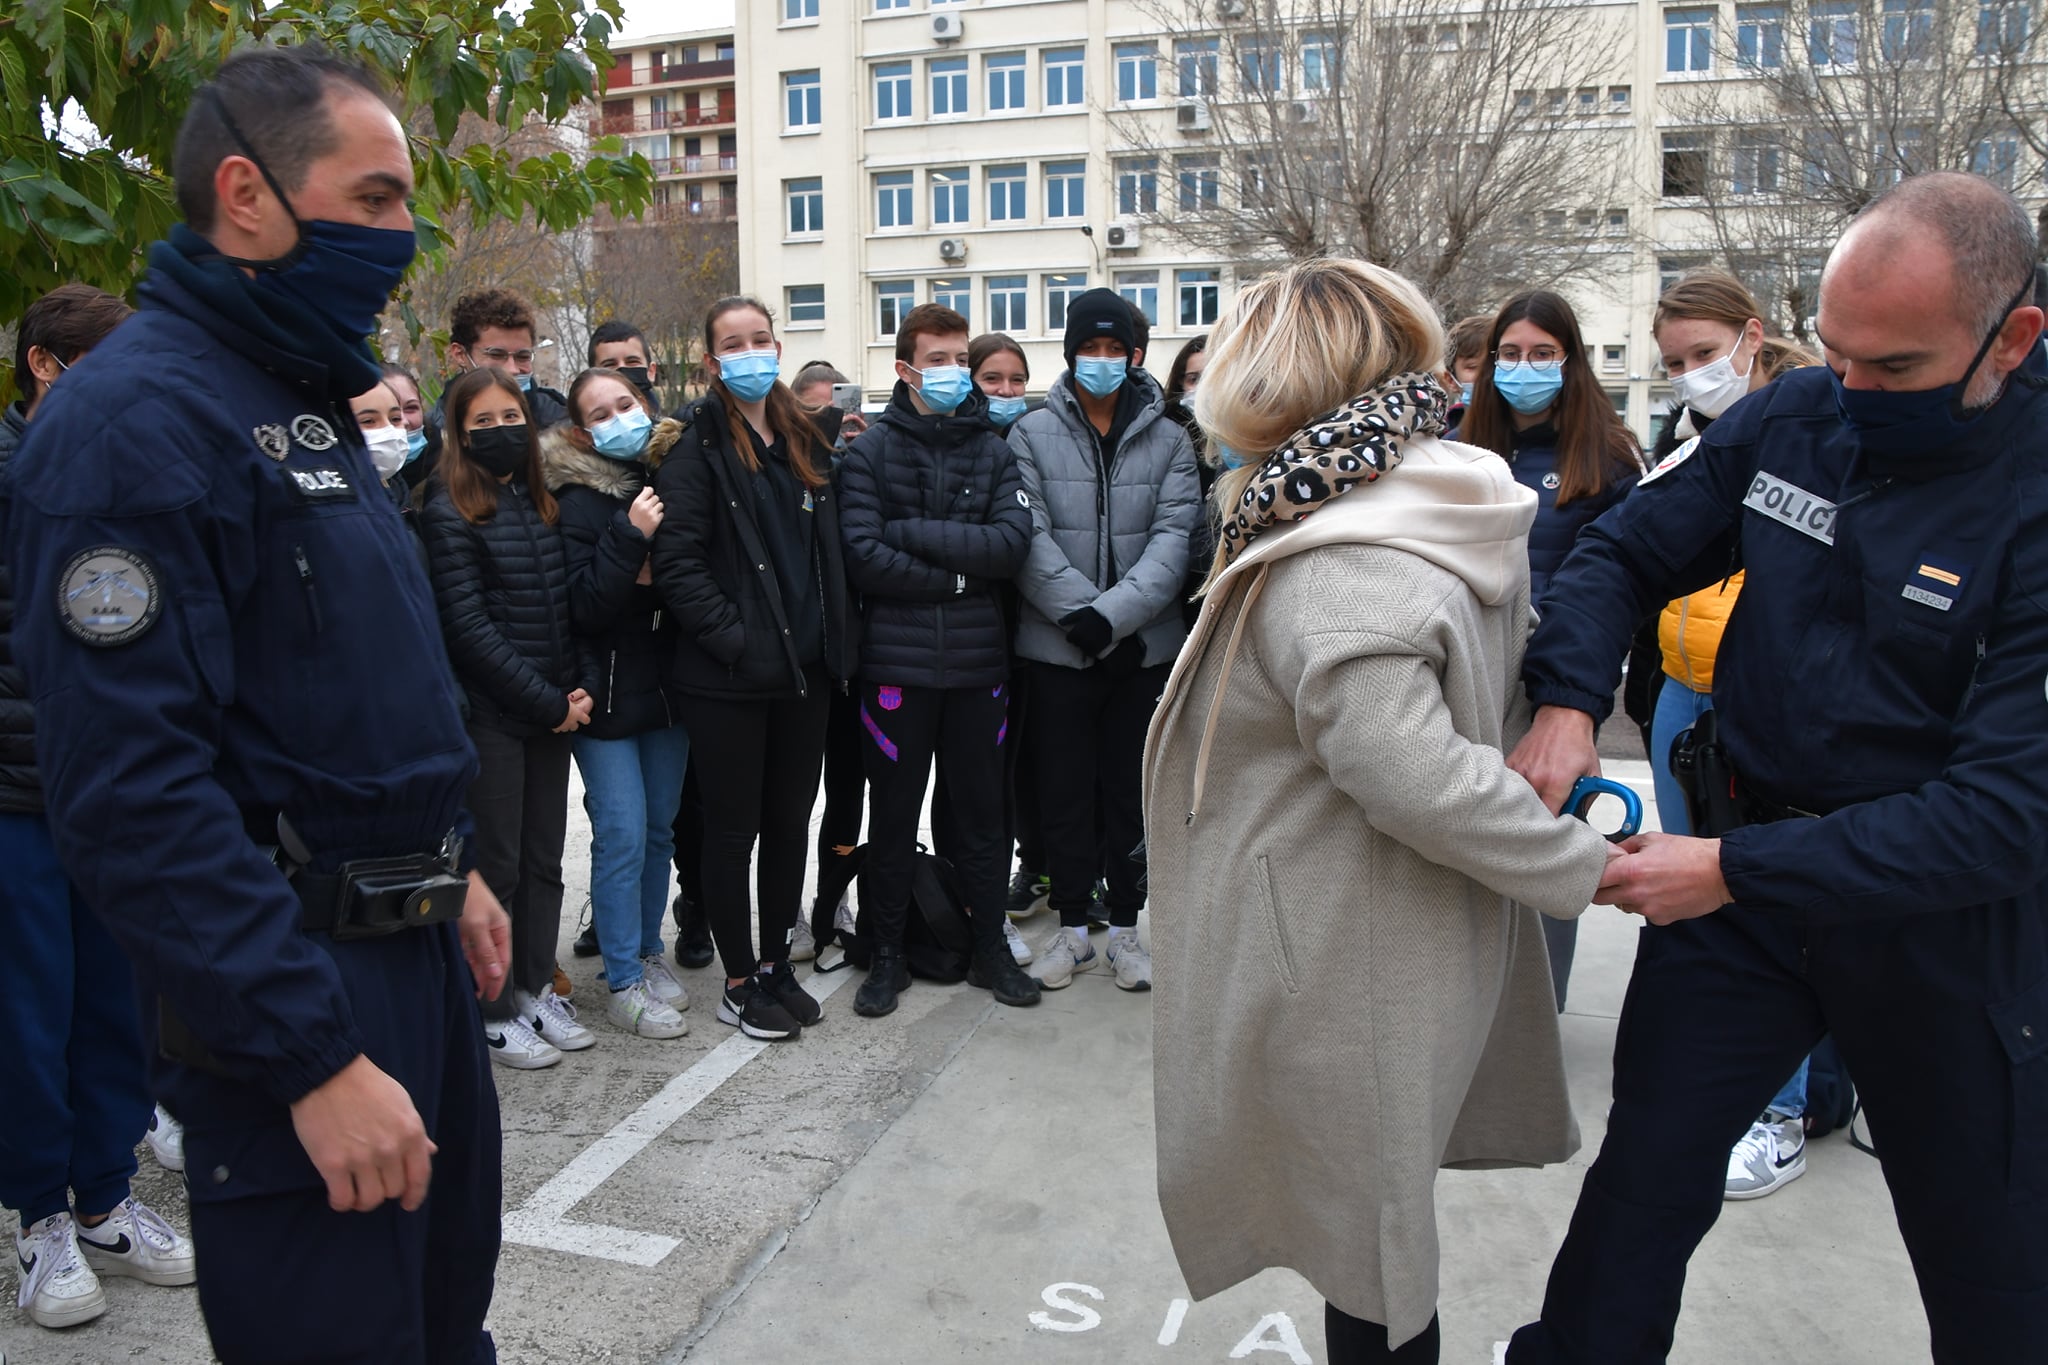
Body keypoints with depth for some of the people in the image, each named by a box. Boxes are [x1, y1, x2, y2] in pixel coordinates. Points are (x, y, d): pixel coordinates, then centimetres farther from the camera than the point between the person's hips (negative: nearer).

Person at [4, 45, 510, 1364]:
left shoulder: (305, 401, 13)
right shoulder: (136, 418, -17)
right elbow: (131, 789, -24)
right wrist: (312, 1056, -24)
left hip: (416, 947, 9)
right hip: (296, 983, -9)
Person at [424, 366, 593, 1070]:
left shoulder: (543, 504, 11)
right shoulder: (451, 511, -8)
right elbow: (468, 626, -14)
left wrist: (582, 688, -2)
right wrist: (548, 701, -14)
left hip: (554, 712, 6)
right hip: (491, 715, -6)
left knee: (544, 859, 13)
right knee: (497, 866, 4)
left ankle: (536, 990, 27)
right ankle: (494, 1013, 17)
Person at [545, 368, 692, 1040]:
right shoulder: (578, 499, -10)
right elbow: (584, 605, -18)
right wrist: (630, 536, -25)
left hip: (667, 685, 5)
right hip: (608, 693, -5)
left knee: (660, 828, 12)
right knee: (623, 834, -5)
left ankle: (647, 952, 28)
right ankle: (623, 985, 7)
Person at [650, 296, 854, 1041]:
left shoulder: (804, 440, 13)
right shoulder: (697, 443, -7)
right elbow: (676, 561, -15)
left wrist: (833, 638, 8)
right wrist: (733, 637, -19)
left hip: (802, 669, 6)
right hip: (727, 678, -6)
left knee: (791, 824, 14)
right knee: (734, 830, 5)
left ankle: (777, 963, 29)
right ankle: (739, 982, 19)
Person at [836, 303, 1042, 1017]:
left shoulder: (993, 451, 7)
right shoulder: (871, 451, -1)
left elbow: (1011, 543, -9)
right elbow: (863, 557, -13)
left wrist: (912, 533, -13)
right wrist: (959, 575, -11)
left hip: (978, 662, 2)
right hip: (897, 662, -2)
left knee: (981, 811, 12)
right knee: (895, 815, 8)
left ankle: (991, 947, 26)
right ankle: (887, 955, 23)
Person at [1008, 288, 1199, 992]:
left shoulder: (1168, 440, 5)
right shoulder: (1033, 434, 1)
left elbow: (1174, 538, -6)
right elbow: (1029, 538, -8)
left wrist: (1112, 614, -18)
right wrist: (1082, 614, -17)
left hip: (1144, 644, 1)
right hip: (1057, 645, -1)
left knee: (1132, 790, 10)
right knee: (1064, 790, 8)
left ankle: (1125, 924, 25)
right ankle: (1072, 925, 23)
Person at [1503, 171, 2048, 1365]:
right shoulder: (1795, 418, -7)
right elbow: (1627, 553, 2)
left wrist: (1734, 868, -29)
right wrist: (1566, 702, -16)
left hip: (1944, 917, -3)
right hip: (1746, 869, 3)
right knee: (1646, 1172, 11)